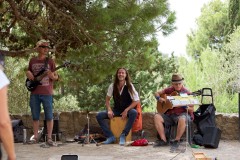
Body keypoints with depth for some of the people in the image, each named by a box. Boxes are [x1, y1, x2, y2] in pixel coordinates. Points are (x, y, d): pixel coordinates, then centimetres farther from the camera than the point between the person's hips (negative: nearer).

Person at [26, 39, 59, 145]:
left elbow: (56, 77, 2)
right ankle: (35, 136, 18)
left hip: (47, 93, -2)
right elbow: (28, 71, 23)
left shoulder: (50, 61, 2)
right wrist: (28, 73, 0)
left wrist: (52, 76, -20)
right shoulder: (32, 60, 9)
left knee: (49, 116, -2)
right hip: (34, 93, 3)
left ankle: (49, 137, 6)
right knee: (35, 116, 8)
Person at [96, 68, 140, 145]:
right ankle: (110, 136, -15)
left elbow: (136, 101, -12)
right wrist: (109, 110, -11)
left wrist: (126, 111, -21)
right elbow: (107, 99, 7)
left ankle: (123, 135, -28)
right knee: (99, 116, -16)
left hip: (127, 110, -3)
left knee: (134, 112, -38)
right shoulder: (112, 86, -3)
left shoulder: (129, 86, -11)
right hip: (116, 110, 3)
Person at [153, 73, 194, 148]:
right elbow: (157, 93, 18)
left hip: (182, 114, -4)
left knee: (182, 119, -39)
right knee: (157, 117, -21)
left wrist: (185, 107, -24)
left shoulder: (186, 93, -3)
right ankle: (163, 140, -14)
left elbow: (192, 110, -3)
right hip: (169, 114, 4)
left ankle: (177, 140, -16)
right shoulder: (169, 90, 8)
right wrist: (159, 98, -4)